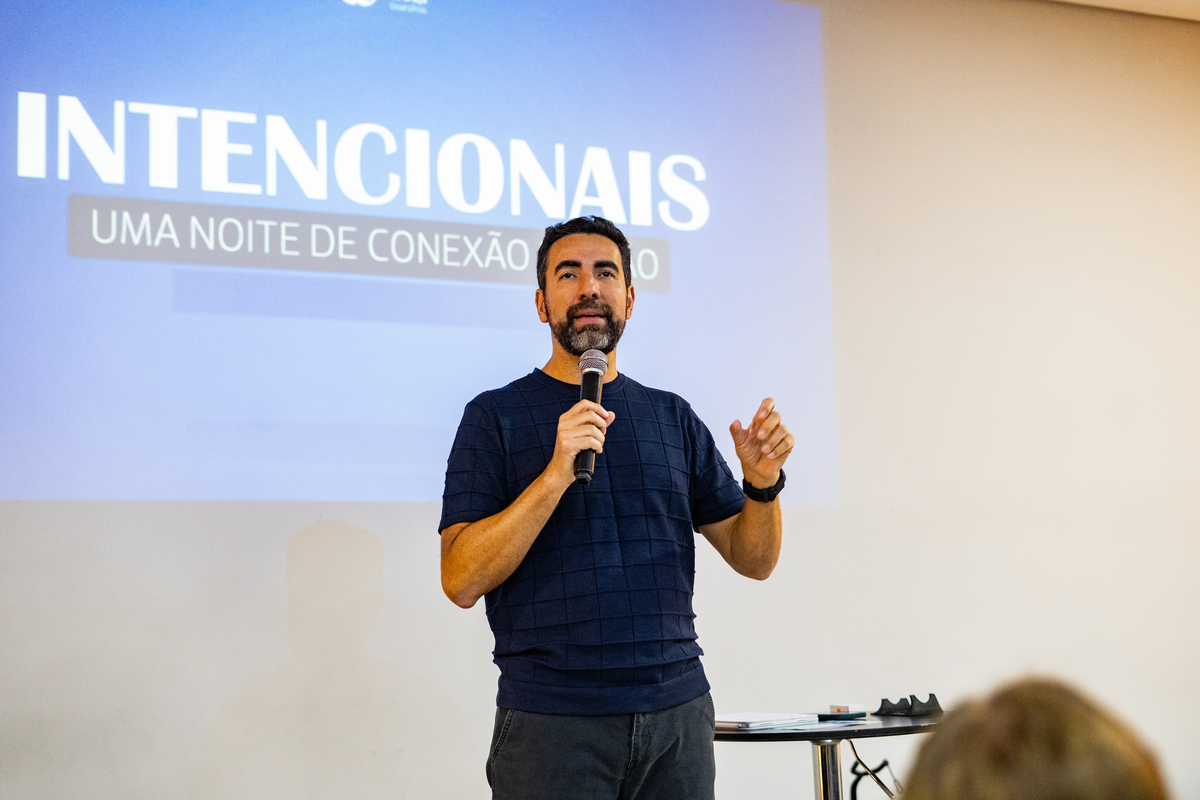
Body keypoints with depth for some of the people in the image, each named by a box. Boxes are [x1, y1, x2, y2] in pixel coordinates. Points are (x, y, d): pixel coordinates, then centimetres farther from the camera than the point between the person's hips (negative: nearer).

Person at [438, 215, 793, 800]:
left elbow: (754, 558, 12)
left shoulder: (672, 416, 12)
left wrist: (762, 483, -8)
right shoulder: (494, 416, 1)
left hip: (678, 711, 3)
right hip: (552, 722, -3)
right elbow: (461, 580, -10)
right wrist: (557, 473, -20)